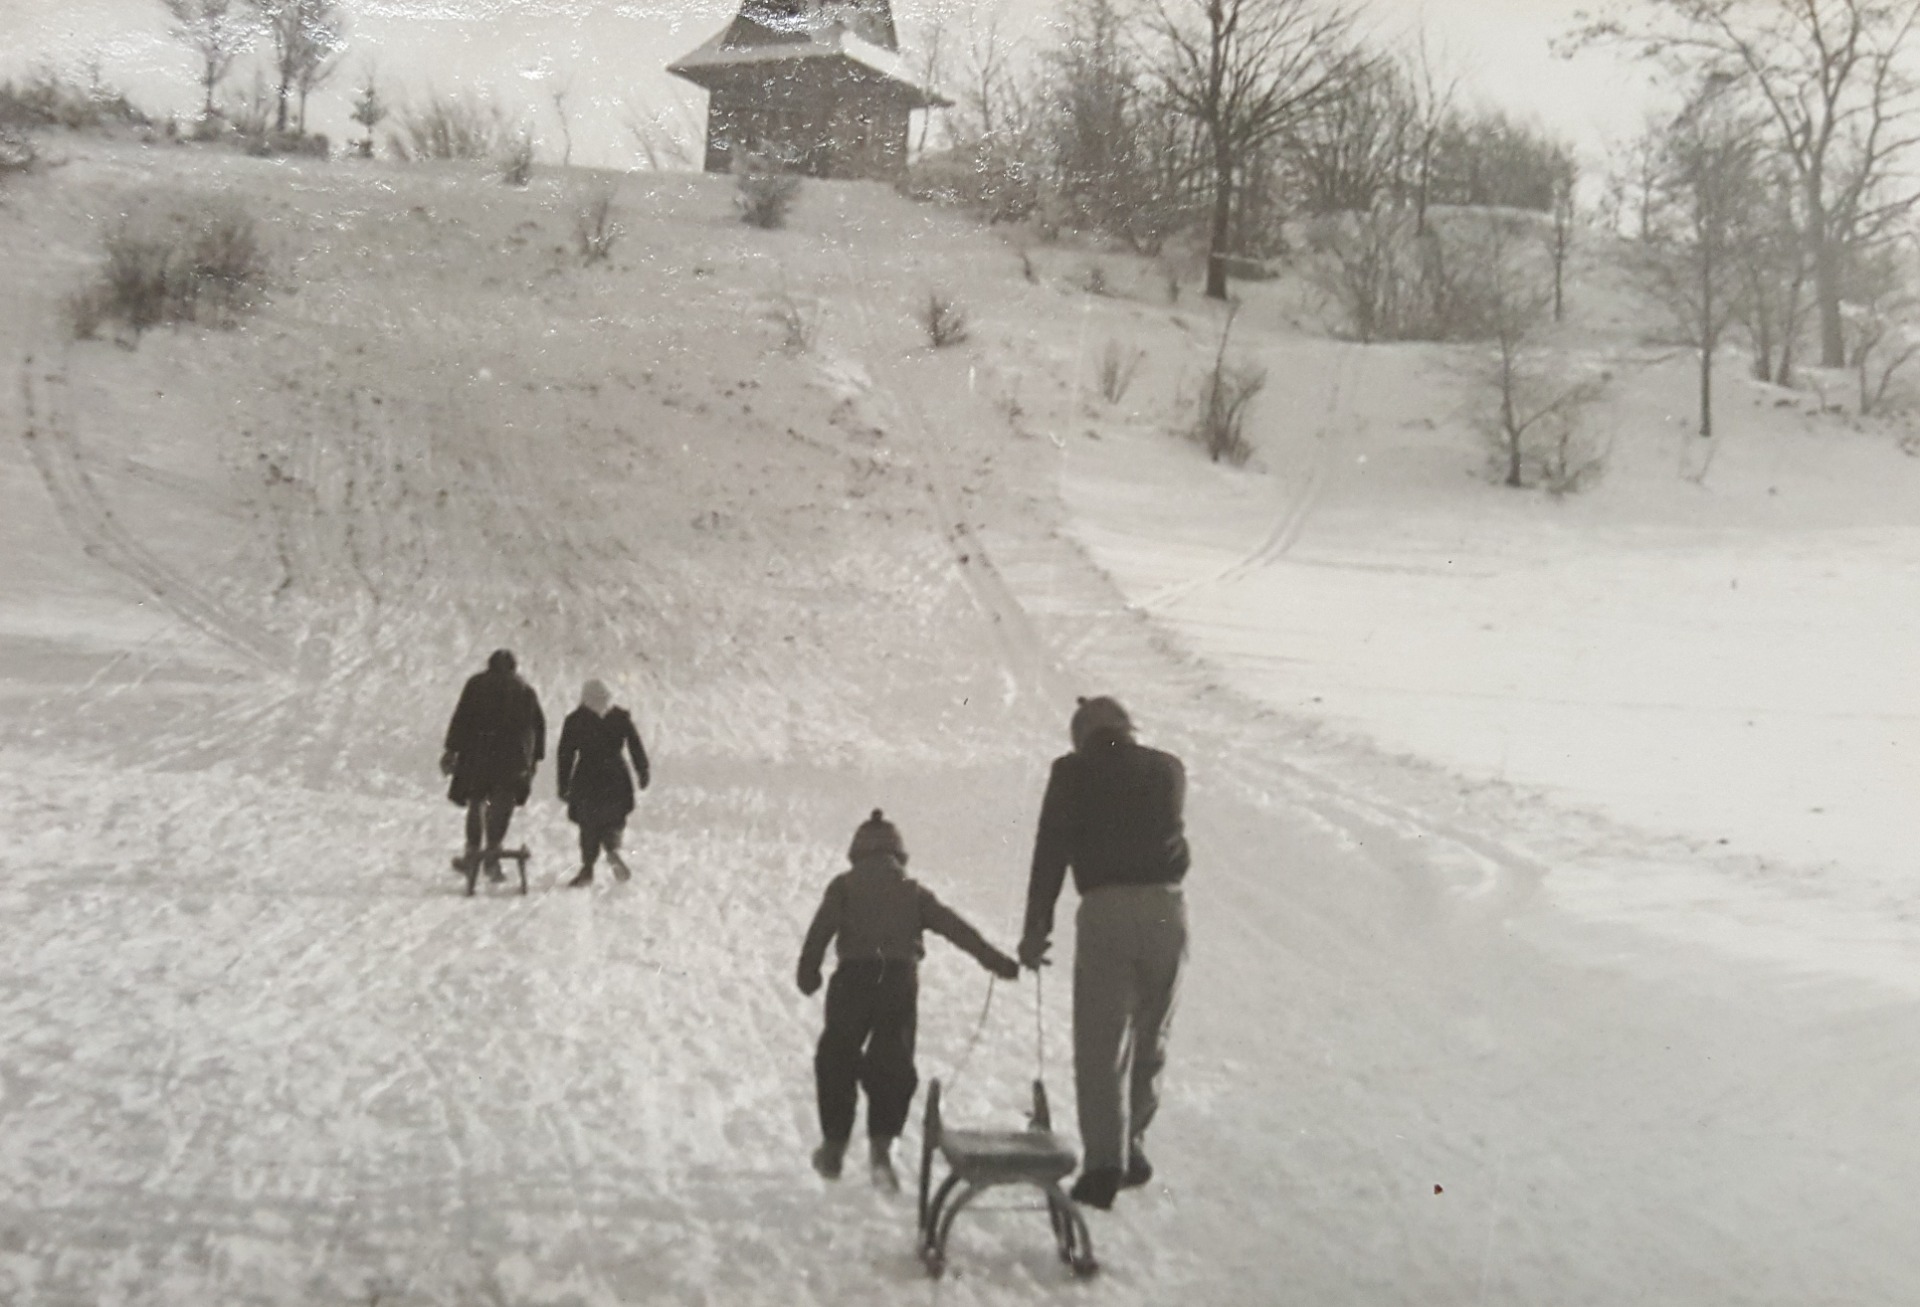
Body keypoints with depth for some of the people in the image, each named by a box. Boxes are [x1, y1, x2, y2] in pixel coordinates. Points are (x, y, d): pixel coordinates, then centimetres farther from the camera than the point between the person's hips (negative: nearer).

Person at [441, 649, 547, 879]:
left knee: (476, 802, 13)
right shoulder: (526, 690, 11)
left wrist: (452, 749, -3)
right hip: (513, 756, 0)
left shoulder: (476, 683, 5)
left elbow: (461, 718, -2)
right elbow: (539, 725, 9)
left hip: (478, 755, 0)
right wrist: (535, 756, 14)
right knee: (501, 806, 2)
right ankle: (493, 855, -6)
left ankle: (473, 854, 12)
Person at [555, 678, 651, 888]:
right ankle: (613, 849, -17)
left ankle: (588, 869, 4)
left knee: (589, 823, 8)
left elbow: (566, 755, 1)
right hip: (615, 776, 0)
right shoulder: (621, 717, 2)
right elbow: (636, 746, 2)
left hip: (587, 778, 0)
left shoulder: (574, 721, 1)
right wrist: (643, 772, 7)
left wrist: (563, 785, 5)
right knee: (614, 817, 12)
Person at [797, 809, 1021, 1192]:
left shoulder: (844, 885, 13)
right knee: (892, 1067, 8)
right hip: (900, 981, 1)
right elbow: (955, 927, 11)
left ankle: (833, 1146, 20)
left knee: (837, 1060, 15)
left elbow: (821, 927, -3)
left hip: (853, 978, -1)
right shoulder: (913, 890, 18)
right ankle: (881, 1143, -8)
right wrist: (996, 961, 11)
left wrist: (808, 970, -7)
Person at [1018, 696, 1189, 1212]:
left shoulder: (1072, 771, 6)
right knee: (1149, 1035, 17)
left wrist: (1035, 927, 5)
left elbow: (1049, 851, 2)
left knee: (1100, 1041, -1)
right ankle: (1130, 1146, 22)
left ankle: (1104, 1163, -9)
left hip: (1104, 910, -3)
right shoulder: (1168, 768, 15)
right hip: (1166, 907, 3)